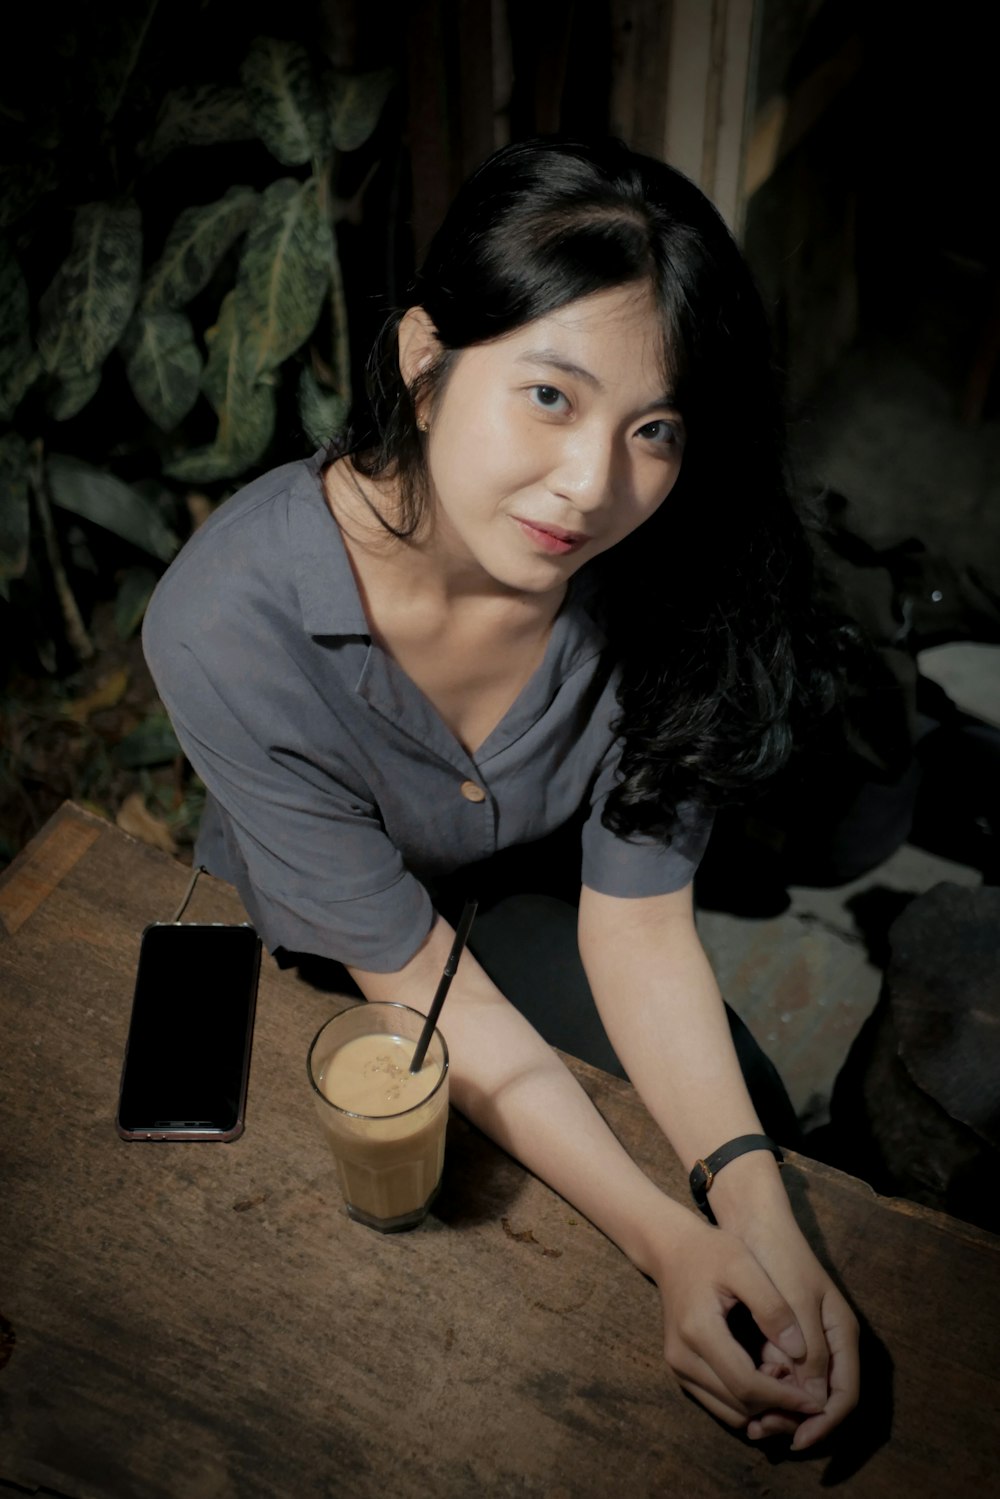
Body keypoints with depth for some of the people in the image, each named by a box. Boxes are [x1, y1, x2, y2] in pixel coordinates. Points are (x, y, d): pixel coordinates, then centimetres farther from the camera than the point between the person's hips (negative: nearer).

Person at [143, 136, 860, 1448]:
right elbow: (418, 980, -30)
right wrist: (663, 1239, -37)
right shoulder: (229, 625, -38)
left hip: (532, 896, 3)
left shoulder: (658, 574, -29)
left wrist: (760, 1215, -35)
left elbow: (637, 920, -21)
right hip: (315, 955, -2)